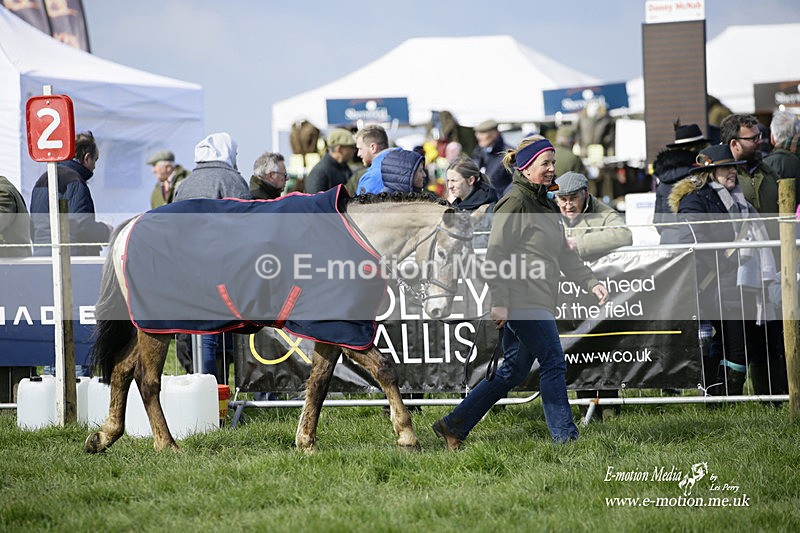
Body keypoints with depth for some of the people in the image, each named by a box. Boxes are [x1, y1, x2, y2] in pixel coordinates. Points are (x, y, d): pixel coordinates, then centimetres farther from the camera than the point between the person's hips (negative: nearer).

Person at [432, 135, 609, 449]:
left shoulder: (544, 204, 20)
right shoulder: (514, 202, -10)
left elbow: (565, 255, 25)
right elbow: (496, 253, -15)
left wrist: (591, 283, 14)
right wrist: (499, 302, -20)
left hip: (539, 302, 10)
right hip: (522, 299, -10)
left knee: (514, 370, 11)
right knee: (553, 363, -9)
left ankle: (453, 426, 15)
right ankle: (565, 439, -5)